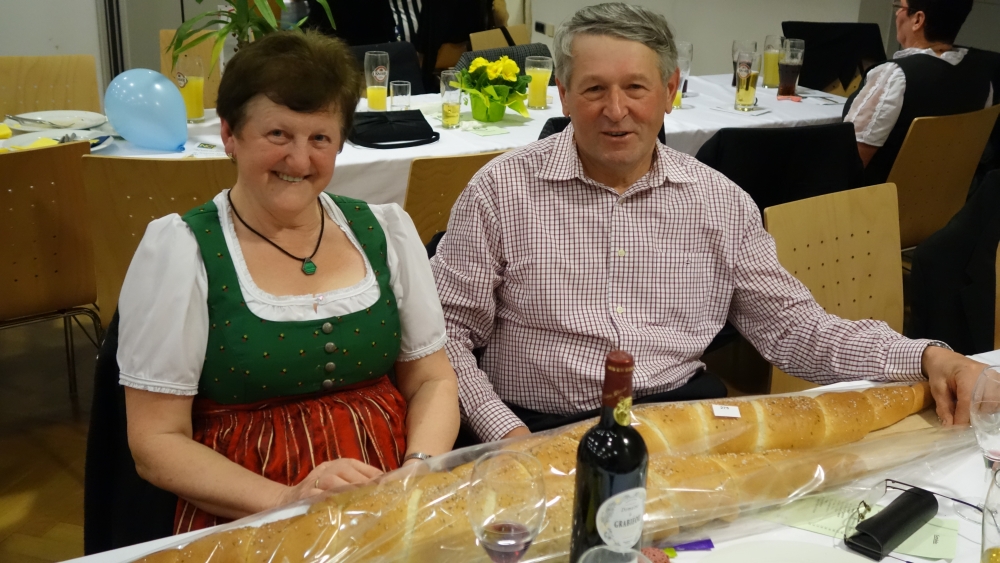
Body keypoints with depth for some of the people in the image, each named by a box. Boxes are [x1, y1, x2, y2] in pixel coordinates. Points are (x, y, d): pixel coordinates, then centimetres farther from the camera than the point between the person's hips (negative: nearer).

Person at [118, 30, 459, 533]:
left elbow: (433, 381, 10)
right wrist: (285, 501, -19)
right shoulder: (180, 249, -5)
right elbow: (156, 441, -5)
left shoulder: (385, 231, 6)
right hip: (247, 519, -3)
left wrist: (420, 468, -10)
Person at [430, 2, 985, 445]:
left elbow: (792, 326, 10)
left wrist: (925, 357, -3)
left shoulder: (720, 202, 8)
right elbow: (446, 331, -1)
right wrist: (505, 434, -14)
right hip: (542, 431, -3)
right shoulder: (502, 190, -2)